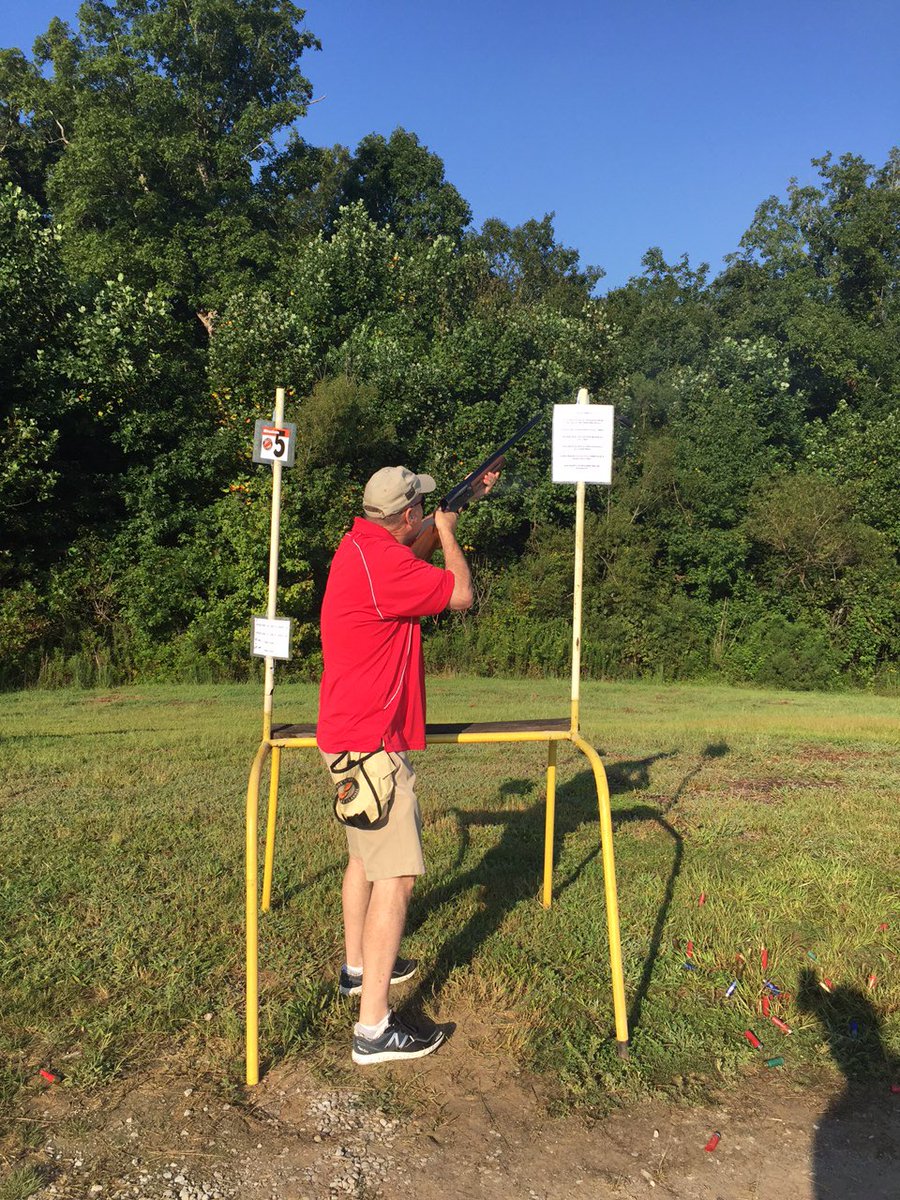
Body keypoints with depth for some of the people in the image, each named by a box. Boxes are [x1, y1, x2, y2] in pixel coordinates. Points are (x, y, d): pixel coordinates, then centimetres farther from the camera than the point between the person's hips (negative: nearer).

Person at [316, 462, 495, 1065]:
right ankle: (374, 1027, -2)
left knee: (366, 855, 23)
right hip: (371, 744, -11)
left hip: (352, 737, 11)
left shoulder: (364, 544, 8)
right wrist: (448, 530, 1)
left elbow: (416, 552, 28)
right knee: (396, 875, -7)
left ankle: (359, 967, 40)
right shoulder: (381, 561, -22)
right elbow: (461, 594, -14)